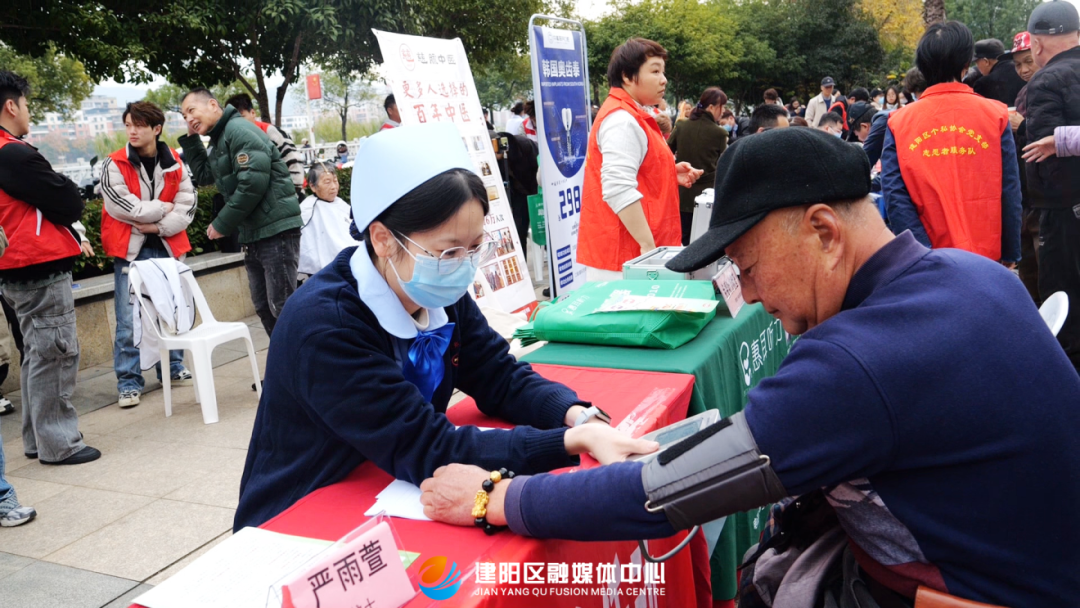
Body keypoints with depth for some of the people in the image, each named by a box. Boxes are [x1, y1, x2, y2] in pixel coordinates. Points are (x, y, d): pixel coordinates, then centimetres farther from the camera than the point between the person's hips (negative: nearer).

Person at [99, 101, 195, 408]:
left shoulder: (175, 164, 3)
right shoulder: (114, 165, -7)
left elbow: (187, 205, -2)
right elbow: (124, 207, -16)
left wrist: (159, 226, -15)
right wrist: (164, 207, -7)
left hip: (166, 246, 3)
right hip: (130, 250, -3)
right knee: (129, 319, -5)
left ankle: (173, 368, 28)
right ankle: (129, 382, 2)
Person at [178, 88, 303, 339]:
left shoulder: (239, 130, -12)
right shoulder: (219, 141, 17)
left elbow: (253, 183, -21)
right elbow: (202, 173, 27)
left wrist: (222, 224, -14)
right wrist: (191, 138, 14)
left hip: (276, 231, -10)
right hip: (253, 235, 10)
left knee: (283, 306, -9)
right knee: (263, 306, 12)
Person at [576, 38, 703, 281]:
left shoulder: (631, 116, 17)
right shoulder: (622, 121, -16)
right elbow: (619, 190, -26)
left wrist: (671, 175, 13)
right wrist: (648, 244, -25)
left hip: (633, 249, 10)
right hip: (626, 252, -10)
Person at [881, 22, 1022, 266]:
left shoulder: (899, 123, -3)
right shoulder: (995, 115, -3)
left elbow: (895, 196, -10)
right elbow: (1009, 192, -3)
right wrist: (1010, 252, 6)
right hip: (985, 254, 0)